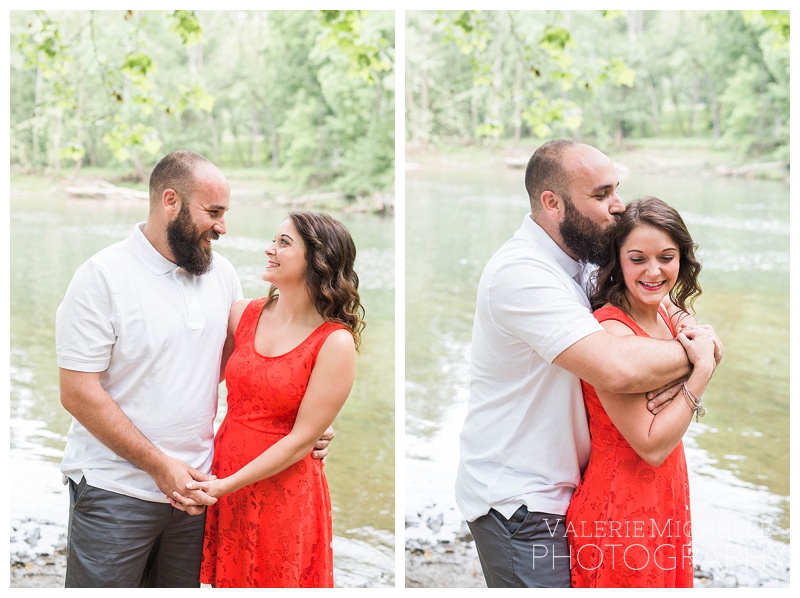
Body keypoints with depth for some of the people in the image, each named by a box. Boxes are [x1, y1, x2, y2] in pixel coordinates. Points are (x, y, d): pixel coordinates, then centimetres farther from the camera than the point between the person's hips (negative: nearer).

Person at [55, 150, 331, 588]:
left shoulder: (221, 273, 6)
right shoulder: (102, 277, -11)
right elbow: (78, 392, -14)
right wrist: (160, 465, -16)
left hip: (194, 483, 5)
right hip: (115, 490, -5)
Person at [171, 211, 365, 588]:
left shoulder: (336, 343, -13)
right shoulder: (244, 314, 1)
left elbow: (301, 439, -14)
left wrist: (225, 485, -17)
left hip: (282, 494, -4)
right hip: (219, 480, 4)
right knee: (226, 578, 16)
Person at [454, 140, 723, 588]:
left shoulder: (582, 263, 6)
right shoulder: (520, 272, -24)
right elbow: (617, 369, -35)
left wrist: (676, 372, -13)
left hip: (560, 490, 9)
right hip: (516, 501, -9)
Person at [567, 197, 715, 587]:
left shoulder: (667, 313, 2)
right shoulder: (611, 330, -23)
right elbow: (652, 445, -22)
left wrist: (701, 345, -5)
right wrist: (701, 371, -20)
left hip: (666, 503, 9)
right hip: (621, 512, -8)